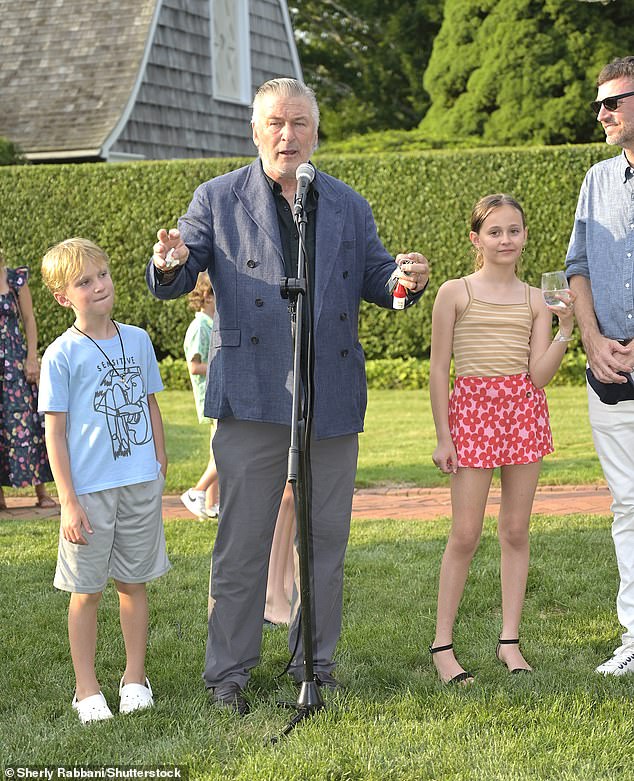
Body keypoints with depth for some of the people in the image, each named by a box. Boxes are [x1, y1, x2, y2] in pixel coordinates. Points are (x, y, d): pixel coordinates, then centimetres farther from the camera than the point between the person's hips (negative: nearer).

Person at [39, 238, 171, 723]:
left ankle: (135, 678, 25)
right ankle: (87, 689, 16)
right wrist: (69, 501, -11)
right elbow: (55, 432, -7)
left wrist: (160, 463, 13)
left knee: (134, 583, 12)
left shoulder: (137, 340, 6)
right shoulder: (62, 355, -7)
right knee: (87, 591, 5)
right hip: (89, 489, -3)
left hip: (141, 485, 4)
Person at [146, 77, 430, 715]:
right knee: (242, 542, 1)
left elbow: (374, 276, 14)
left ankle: (315, 661, 23)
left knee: (325, 538, 10)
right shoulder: (218, 199, 4)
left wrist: (405, 279, -9)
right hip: (252, 397, -3)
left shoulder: (348, 206, 13)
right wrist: (169, 264, -24)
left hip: (334, 400, 3)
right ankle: (227, 673, 12)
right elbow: (173, 282, 0)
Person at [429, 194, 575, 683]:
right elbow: (438, 368, 0)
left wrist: (566, 327, -12)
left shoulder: (535, 299, 8)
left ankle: (510, 641, 14)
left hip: (524, 411, 3)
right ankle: (443, 643, 5)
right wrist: (443, 436, -4)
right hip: (472, 408, -3)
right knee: (465, 534, -4)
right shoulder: (455, 293, 0)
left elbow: (540, 374, 0)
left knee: (516, 532, 6)